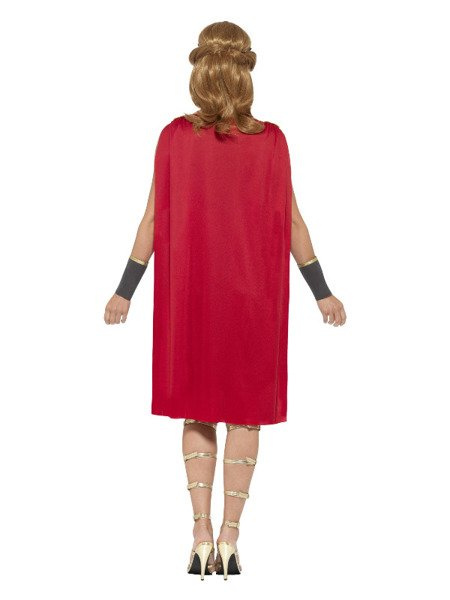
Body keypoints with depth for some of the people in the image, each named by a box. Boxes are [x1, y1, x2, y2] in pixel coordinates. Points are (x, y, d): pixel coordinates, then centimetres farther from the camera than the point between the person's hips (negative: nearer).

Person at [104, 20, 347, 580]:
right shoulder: (271, 140, -6)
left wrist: (124, 292, 6)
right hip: (254, 292, 0)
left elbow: (153, 219, -4)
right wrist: (322, 292, 7)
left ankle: (202, 534, 9)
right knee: (246, 411, 10)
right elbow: (292, 223, -3)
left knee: (197, 411, 14)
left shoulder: (175, 136, -6)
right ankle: (229, 536, 9)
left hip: (190, 292, 1)